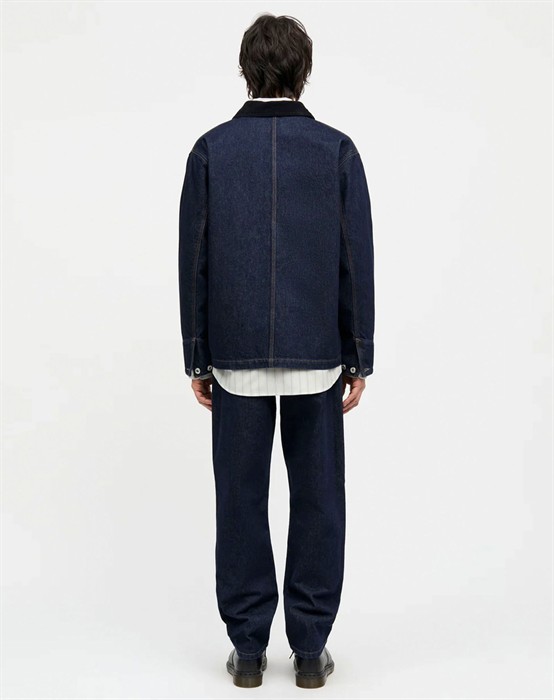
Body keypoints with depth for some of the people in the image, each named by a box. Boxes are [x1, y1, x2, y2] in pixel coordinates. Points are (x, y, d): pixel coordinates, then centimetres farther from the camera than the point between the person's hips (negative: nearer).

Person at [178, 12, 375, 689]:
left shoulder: (211, 150, -1)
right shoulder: (336, 150, -3)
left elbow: (193, 263, -1)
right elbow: (357, 263, -4)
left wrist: (197, 359, 6)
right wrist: (359, 359, 4)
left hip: (237, 358, 1)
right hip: (316, 358, 0)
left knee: (242, 501, 9)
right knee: (317, 501, 9)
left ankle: (248, 647, 17)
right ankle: (310, 648, 17)